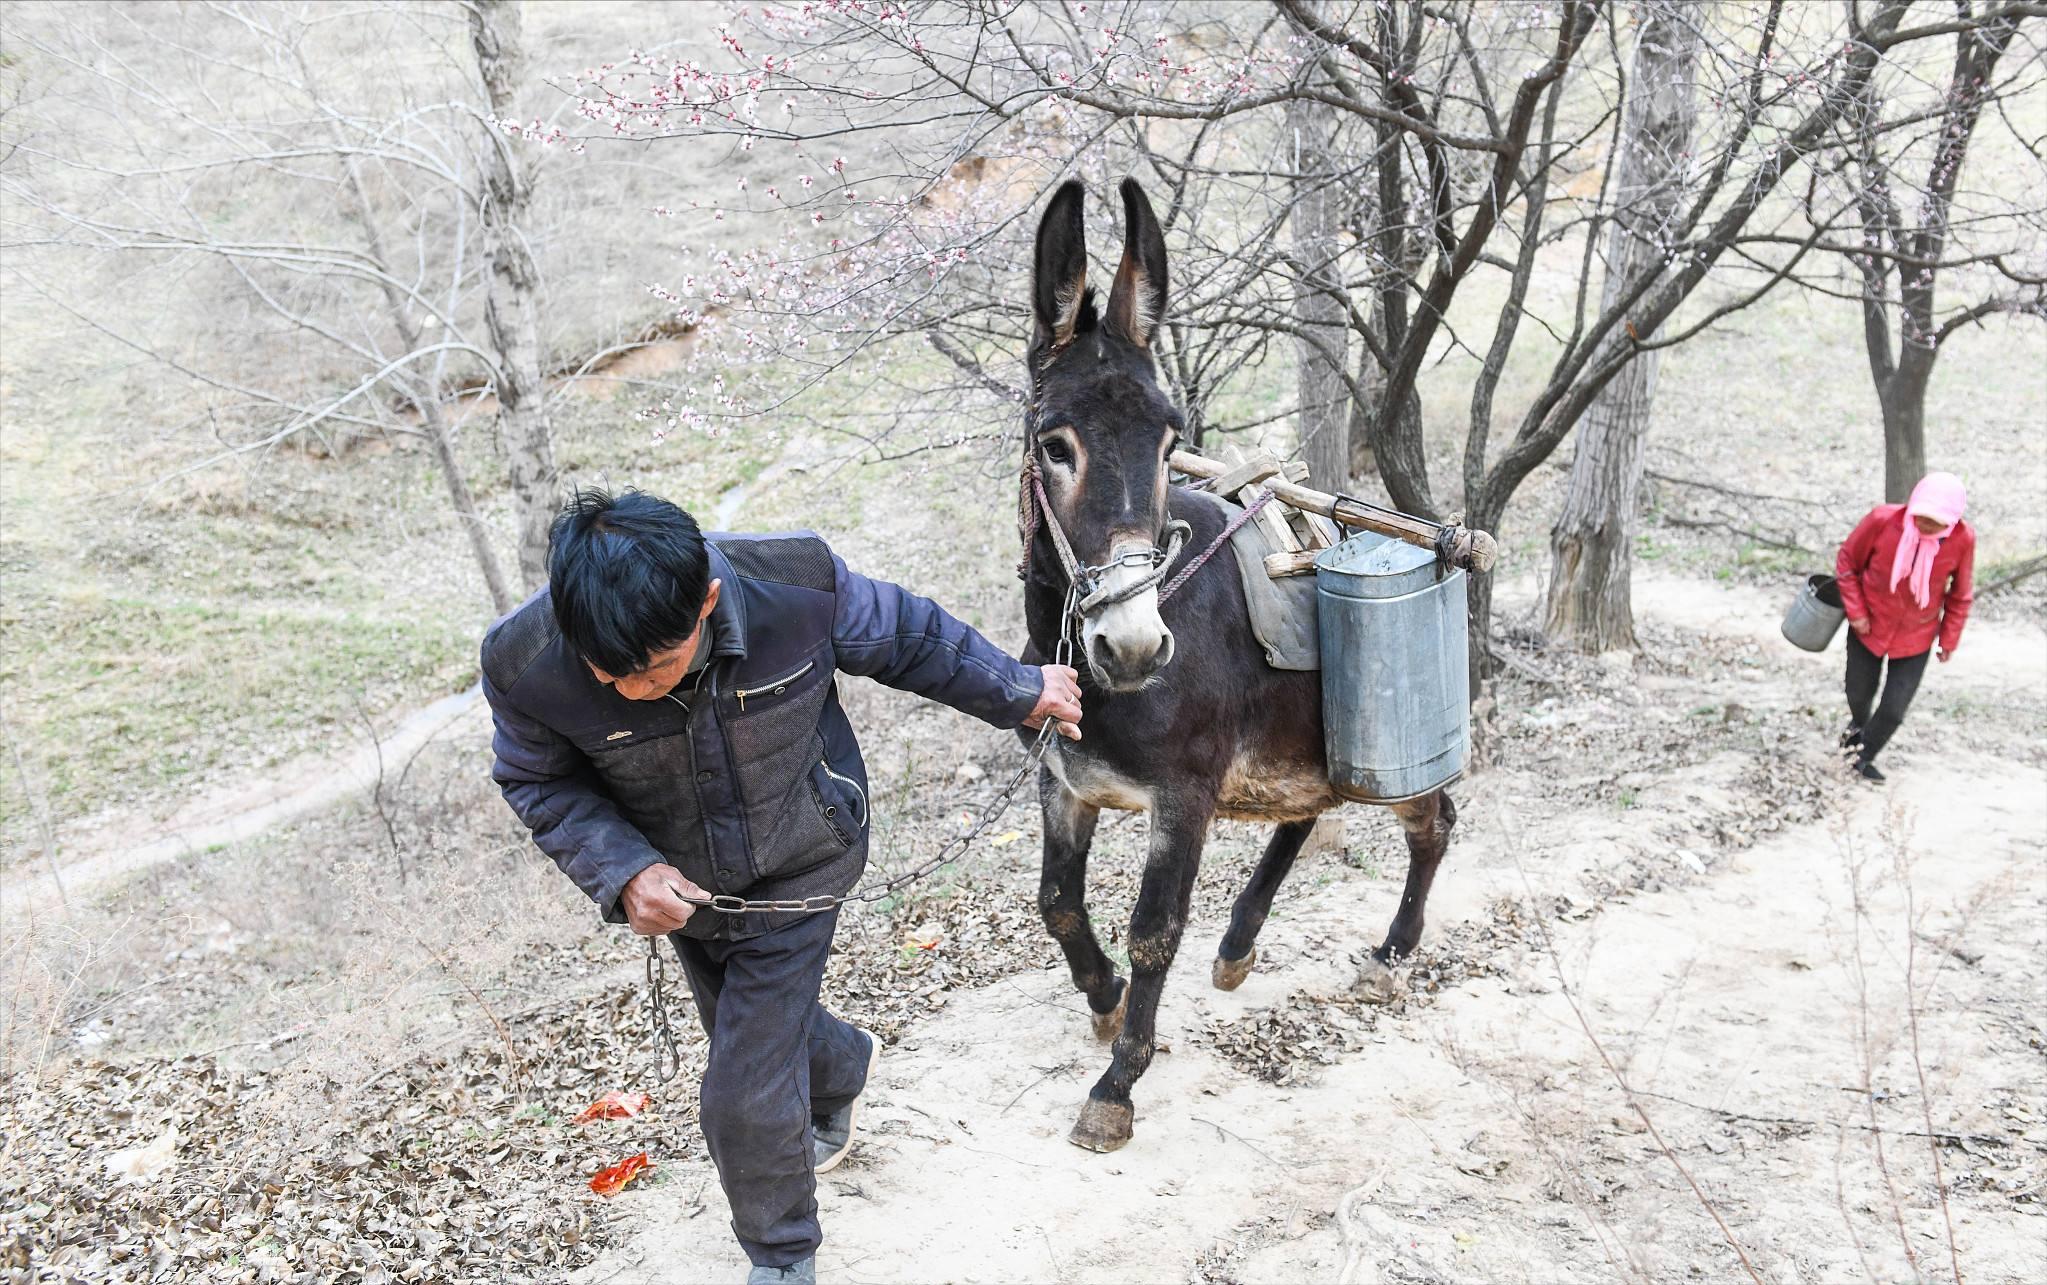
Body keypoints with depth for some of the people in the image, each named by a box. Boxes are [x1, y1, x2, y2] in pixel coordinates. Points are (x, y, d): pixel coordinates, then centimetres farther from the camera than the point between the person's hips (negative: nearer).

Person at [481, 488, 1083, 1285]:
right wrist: (623, 870, -27)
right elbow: (541, 782, -10)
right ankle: (844, 1070, 65)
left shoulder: (799, 586, -33)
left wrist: (1019, 691, 1)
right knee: (762, 1035, 27)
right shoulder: (523, 666, -31)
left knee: (745, 1099, -3)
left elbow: (906, 638, -12)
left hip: (797, 873, -3)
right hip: (683, 890, 3)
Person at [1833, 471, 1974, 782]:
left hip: (1916, 638, 0)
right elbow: (1847, 561, -8)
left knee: (1894, 709, 0)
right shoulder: (1883, 520, -26)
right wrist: (1855, 611, -10)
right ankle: (1858, 724, 57)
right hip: (1869, 625, 0)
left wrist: (1949, 639, 2)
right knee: (1859, 692, 20)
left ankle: (1865, 757, 29)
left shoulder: (1962, 540, -22)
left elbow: (1960, 594, -4)